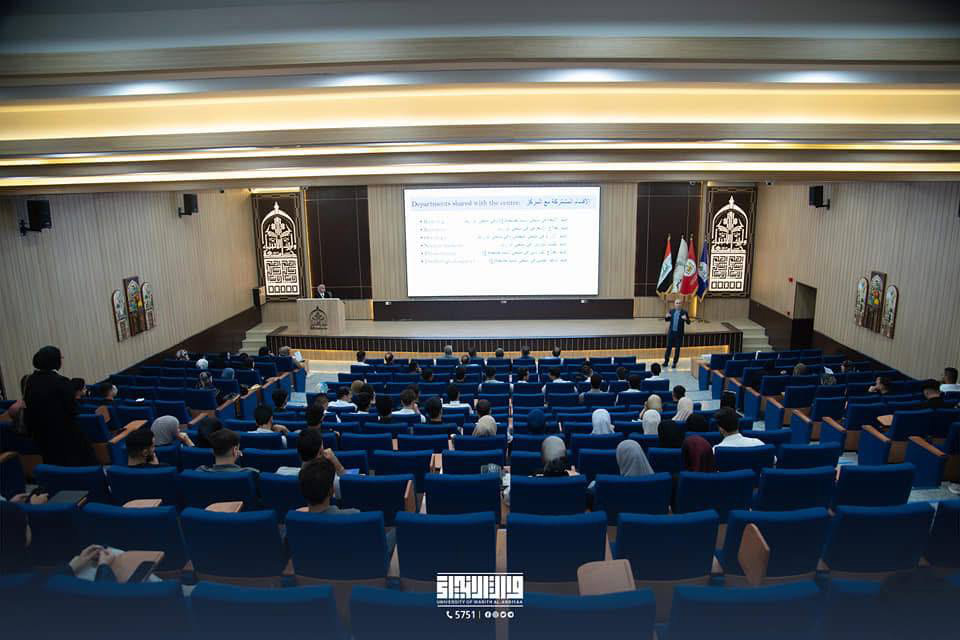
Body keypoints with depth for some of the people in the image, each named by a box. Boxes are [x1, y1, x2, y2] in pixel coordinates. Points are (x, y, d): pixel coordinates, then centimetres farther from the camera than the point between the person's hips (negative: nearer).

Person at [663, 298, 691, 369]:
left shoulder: (684, 313, -6)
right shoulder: (671, 311, 3)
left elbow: (688, 323, -6)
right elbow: (666, 320, 12)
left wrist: (686, 319, -27)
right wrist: (666, 316, -10)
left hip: (679, 333, -2)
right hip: (671, 332, 2)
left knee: (677, 348, 5)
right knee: (668, 347, 6)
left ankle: (675, 363, 14)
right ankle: (666, 361, 16)